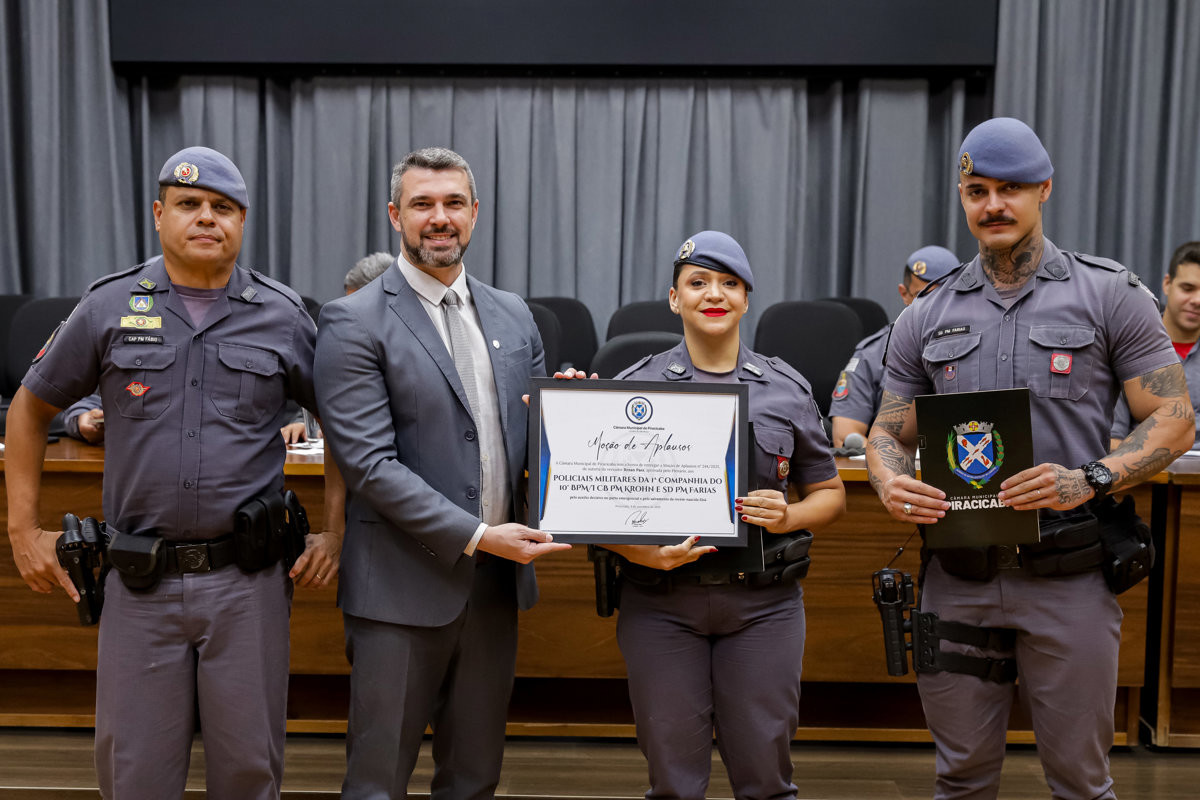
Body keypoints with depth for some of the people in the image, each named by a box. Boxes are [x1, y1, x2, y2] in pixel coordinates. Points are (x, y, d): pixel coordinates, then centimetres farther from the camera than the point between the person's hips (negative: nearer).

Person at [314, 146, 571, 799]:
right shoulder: (354, 323, -7)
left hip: (496, 580, 6)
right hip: (403, 586, -5)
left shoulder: (512, 316, 11)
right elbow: (368, 462, -14)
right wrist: (475, 536, -18)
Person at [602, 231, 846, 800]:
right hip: (661, 600, -1)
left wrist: (790, 517, -7)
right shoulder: (635, 387, 4)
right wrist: (641, 552, -14)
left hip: (763, 601, 1)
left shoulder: (787, 389, 8)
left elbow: (829, 493, 14)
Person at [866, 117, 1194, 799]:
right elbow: (889, 433, 13)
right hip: (957, 575, 3)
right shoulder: (927, 318, 10)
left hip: (1069, 573, -2)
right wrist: (891, 483, -11)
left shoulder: (1110, 295, 2)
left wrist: (1092, 480, -18)